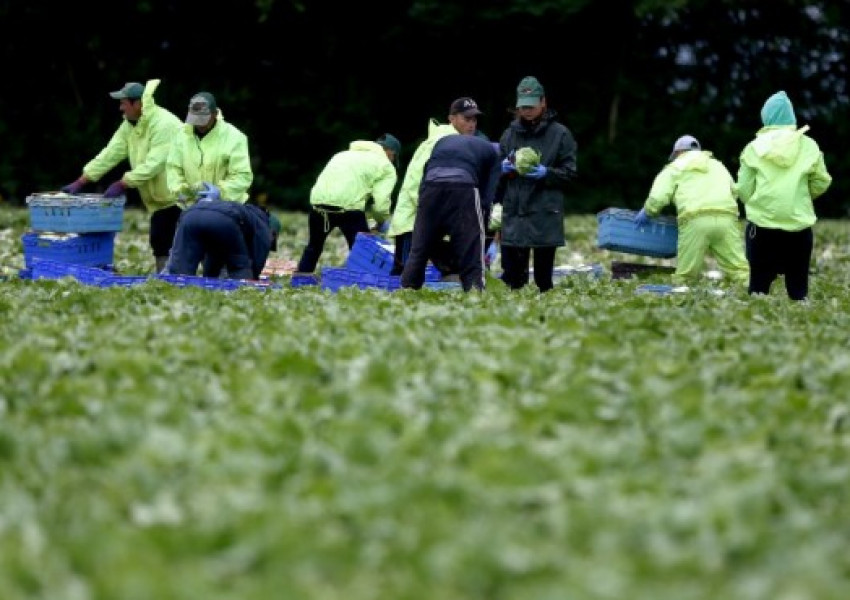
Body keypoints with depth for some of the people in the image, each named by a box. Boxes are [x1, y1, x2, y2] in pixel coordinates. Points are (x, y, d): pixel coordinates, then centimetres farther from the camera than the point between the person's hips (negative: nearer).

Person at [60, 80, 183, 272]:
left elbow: (153, 164, -26)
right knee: (159, 242, 9)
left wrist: (122, 184, -24)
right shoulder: (130, 125, 7)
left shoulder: (164, 124, -22)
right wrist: (79, 182, 1)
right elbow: (110, 154, 6)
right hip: (160, 200, 9)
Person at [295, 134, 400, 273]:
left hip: (318, 201, 5)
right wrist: (380, 223, 18)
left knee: (313, 247, 23)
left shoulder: (344, 154, 32)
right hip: (349, 206, -5)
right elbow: (381, 203, 0)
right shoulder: (386, 167, 12)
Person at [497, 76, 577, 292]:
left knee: (543, 278, 2)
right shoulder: (510, 133, 12)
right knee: (511, 275, 1)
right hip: (514, 214, 3)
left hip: (545, 216, -3)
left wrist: (546, 173, -16)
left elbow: (569, 173, 1)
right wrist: (503, 168, -3)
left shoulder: (560, 134, 2)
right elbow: (496, 169, 20)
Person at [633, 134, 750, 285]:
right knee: (740, 270, -3)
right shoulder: (718, 165, 31)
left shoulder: (675, 167, 18)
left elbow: (658, 197, 6)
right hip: (726, 217, 3)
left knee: (685, 275, 0)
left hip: (695, 220, -3)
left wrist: (647, 212, 23)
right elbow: (734, 191, 22)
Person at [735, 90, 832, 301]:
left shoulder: (754, 148, 0)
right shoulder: (808, 146, 2)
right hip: (799, 227, 0)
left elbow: (744, 190, 0)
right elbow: (821, 183, 6)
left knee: (759, 286, 5)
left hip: (762, 225, 0)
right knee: (798, 289, 4)